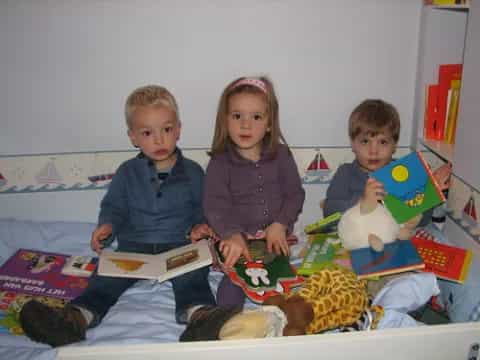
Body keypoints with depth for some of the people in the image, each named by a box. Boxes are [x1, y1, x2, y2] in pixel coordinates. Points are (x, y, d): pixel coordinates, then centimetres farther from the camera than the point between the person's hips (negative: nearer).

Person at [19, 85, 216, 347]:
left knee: (191, 276, -33)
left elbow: (203, 208, 13)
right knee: (106, 277, -24)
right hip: (134, 244, 2)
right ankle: (76, 317, -40)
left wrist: (201, 225, -9)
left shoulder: (192, 171, 7)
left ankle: (198, 312, -53)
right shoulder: (127, 172, 11)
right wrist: (107, 225, -7)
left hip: (180, 245, -1)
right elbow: (113, 206, 15)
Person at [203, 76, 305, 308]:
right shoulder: (220, 163, -2)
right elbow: (215, 206, -12)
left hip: (275, 237, 3)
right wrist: (233, 235, -31)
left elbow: (295, 194, 4)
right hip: (238, 239, -2)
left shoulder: (280, 155, 6)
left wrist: (280, 224, -13)